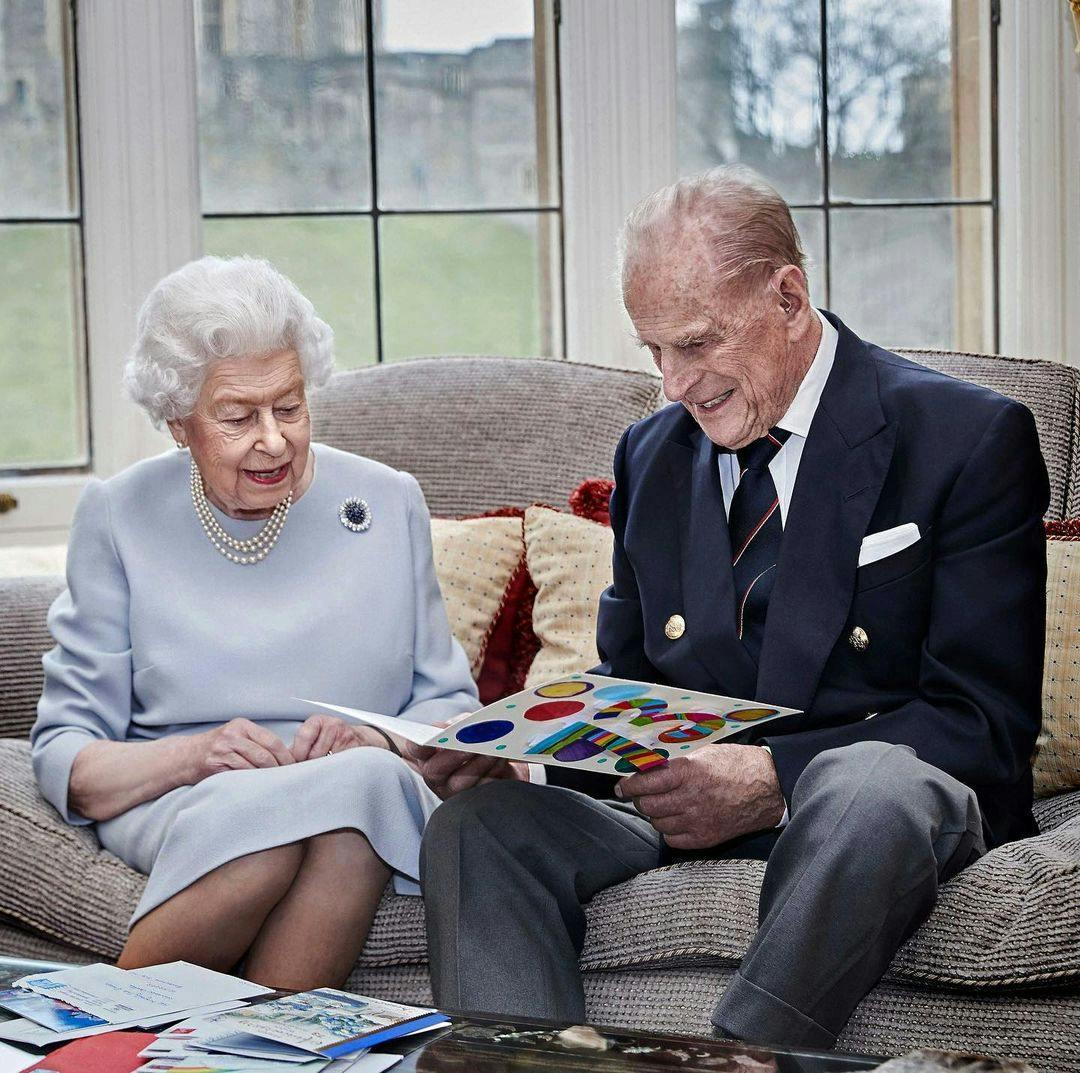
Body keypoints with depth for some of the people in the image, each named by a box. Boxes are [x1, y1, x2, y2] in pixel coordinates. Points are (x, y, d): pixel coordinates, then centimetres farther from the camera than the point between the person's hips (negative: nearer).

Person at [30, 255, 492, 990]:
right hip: (182, 811, -1)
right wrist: (192, 756, -16)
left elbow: (451, 705, 14)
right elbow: (64, 756, 4)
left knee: (366, 783, -36)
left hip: (371, 798, 1)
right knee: (266, 813, -38)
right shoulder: (120, 517, 7)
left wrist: (379, 741, -9)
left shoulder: (388, 503, 12)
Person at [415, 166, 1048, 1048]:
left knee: (869, 790, -41)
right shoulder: (651, 453, 15)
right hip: (683, 799, 5)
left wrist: (775, 778, -23)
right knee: (478, 823, -23)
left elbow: (986, 722, -9)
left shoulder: (970, 439, -4)